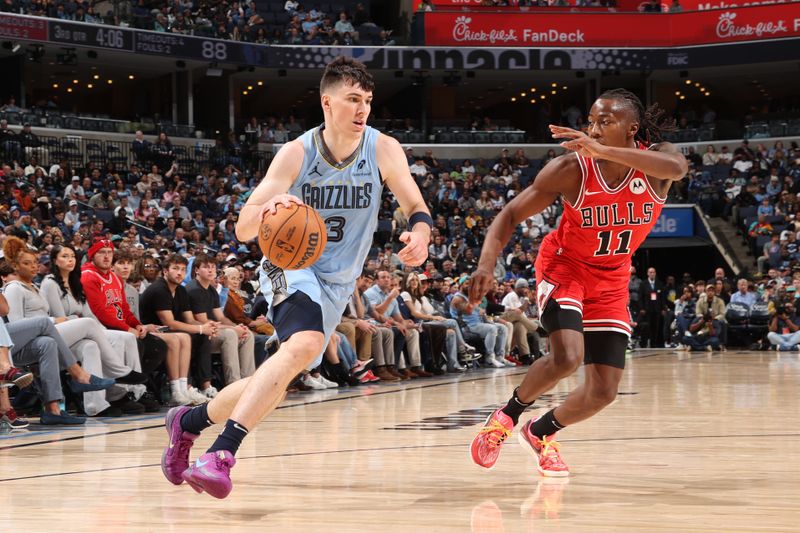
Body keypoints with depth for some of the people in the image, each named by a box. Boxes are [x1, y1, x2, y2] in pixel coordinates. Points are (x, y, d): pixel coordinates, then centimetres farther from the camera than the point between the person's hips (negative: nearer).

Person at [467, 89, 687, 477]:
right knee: (566, 356, -28)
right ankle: (506, 416, 0)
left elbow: (677, 167, -46)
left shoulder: (654, 159, -20)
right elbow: (511, 214, -15)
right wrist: (487, 262, -33)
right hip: (564, 266, -3)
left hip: (611, 280, 3)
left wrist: (603, 151, -55)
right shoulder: (570, 169, -23)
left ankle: (540, 433, 30)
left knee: (604, 391, 0)